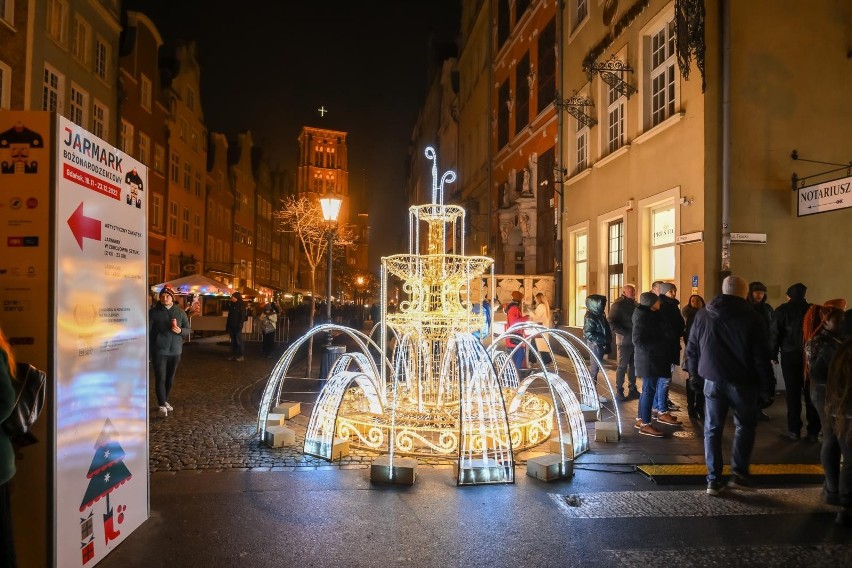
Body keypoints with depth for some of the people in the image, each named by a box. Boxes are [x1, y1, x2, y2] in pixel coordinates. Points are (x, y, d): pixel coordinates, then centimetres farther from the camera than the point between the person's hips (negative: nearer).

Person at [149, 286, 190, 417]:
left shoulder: (180, 312, 6)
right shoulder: (154, 312, -3)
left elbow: (188, 330, 9)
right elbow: (148, 331, -2)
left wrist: (180, 331, -13)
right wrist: (149, 349, -6)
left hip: (175, 351, 4)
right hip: (159, 350, -4)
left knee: (170, 378, 13)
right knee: (160, 378, -8)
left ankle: (165, 401, 28)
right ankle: (162, 405, -9)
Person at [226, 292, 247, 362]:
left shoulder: (241, 305, -7)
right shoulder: (232, 305, 15)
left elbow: (242, 316, -14)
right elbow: (229, 316, 18)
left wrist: (240, 325, -21)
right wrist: (227, 325, 14)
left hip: (237, 326, -8)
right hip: (231, 326, 8)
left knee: (238, 340, -5)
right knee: (233, 341, 9)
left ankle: (241, 355, -1)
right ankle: (234, 355, 13)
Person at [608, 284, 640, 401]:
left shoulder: (635, 304, 13)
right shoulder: (618, 304, -8)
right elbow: (612, 323, -14)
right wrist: (625, 333, -21)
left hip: (635, 340, 7)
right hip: (624, 340, -7)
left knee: (633, 365, 12)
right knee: (622, 366, -1)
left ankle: (632, 389, 22)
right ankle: (619, 391, 7)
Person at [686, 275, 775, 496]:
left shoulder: (703, 315, 3)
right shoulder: (751, 318, -7)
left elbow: (691, 348, 8)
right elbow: (761, 357, -7)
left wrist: (694, 372, 17)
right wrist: (767, 387, -2)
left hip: (712, 380, 2)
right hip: (742, 382, -2)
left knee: (712, 429, 7)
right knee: (745, 426, 16)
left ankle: (713, 480, 7)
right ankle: (739, 474, 8)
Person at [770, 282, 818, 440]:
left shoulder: (782, 310, -2)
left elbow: (774, 333, -5)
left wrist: (773, 354, 2)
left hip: (790, 355, -2)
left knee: (793, 393, 2)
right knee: (810, 392, 7)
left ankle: (794, 430, 2)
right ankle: (814, 430, 8)